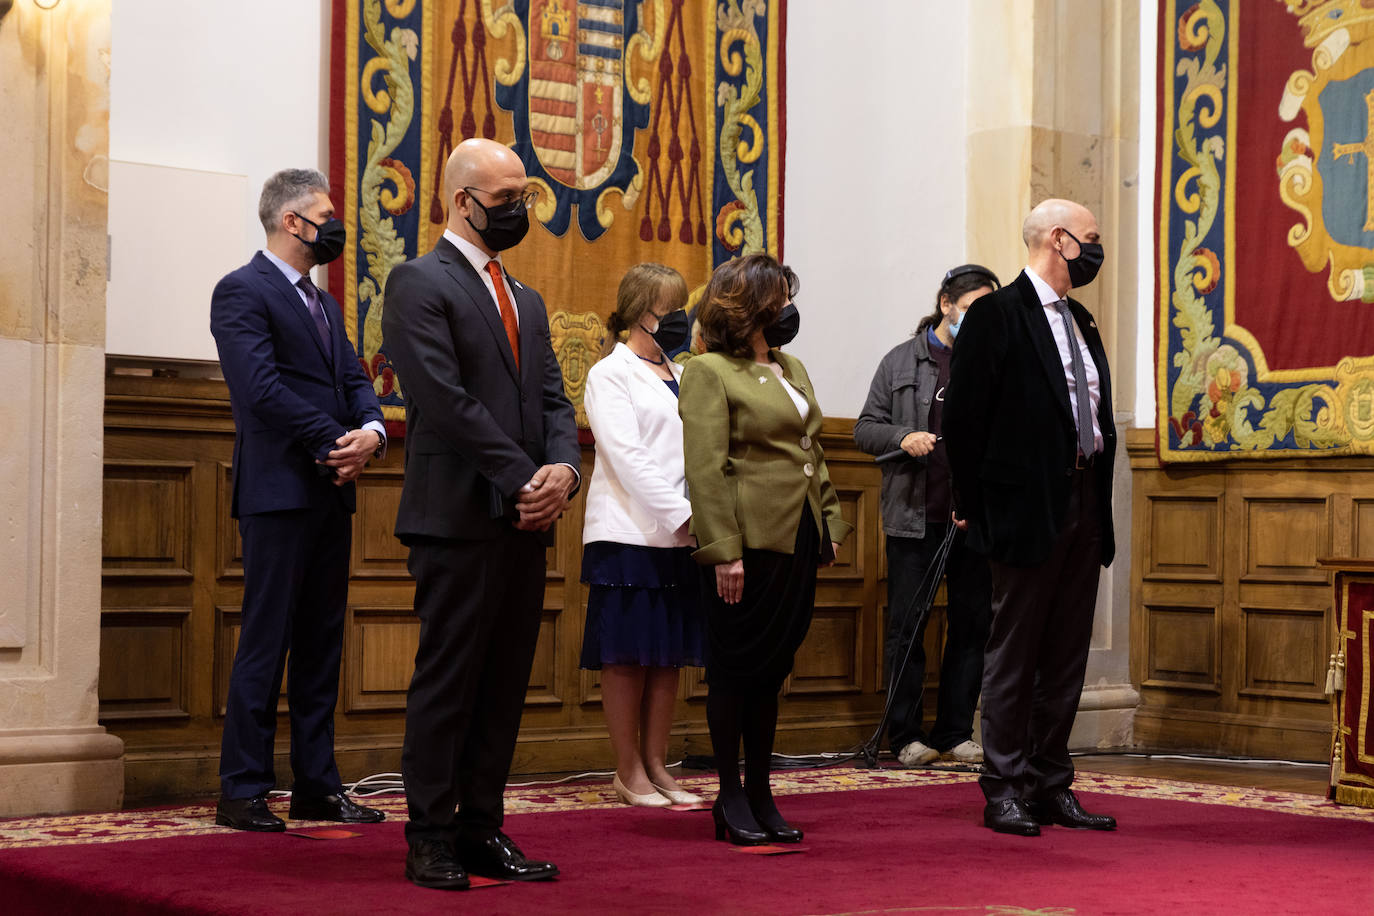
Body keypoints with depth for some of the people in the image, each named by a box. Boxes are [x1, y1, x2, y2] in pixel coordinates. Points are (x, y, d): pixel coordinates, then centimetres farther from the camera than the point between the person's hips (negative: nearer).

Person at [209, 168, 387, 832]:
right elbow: (261, 387, -16)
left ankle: (318, 785, 15)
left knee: (322, 645, 9)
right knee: (265, 642, -6)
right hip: (279, 492, -8)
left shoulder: (323, 303, 21)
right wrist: (334, 443, -16)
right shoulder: (242, 291, -6)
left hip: (331, 492, 8)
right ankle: (242, 791, -1)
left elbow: (354, 379, 15)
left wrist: (372, 430, -7)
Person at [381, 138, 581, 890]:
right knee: (447, 680, -3)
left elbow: (553, 398, 14)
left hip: (526, 519, 7)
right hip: (458, 516, -7)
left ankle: (481, 830, 14)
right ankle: (430, 840, 4)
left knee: (505, 685, 8)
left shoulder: (526, 300, 21)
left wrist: (563, 469, -7)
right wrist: (524, 478, -15)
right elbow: (444, 398, -14)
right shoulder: (420, 283, -4)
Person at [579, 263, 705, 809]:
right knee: (626, 655, -1)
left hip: (681, 535, 6)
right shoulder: (610, 375, -2)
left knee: (669, 655, 8)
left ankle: (656, 767, 15)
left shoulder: (682, 377, 17)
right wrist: (684, 514, -18)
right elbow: (628, 457, -12)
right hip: (630, 533, -6)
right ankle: (628, 772, 6)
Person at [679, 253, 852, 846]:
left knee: (772, 672, 12)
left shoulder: (792, 369, 17)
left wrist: (831, 524, 14)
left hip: (797, 543, 8)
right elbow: (706, 470, -14)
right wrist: (723, 552, -19)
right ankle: (731, 798, 10)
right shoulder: (708, 373, -8)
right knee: (736, 672, 1)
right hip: (748, 546, -7)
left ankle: (760, 795, 19)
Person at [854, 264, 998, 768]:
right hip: (914, 517, -1)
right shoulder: (902, 361, 7)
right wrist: (902, 436, -12)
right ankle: (907, 737, 10)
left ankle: (954, 733, 17)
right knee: (906, 626, 1)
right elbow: (865, 427, 7)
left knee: (972, 625, 6)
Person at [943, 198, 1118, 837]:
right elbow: (964, 416, -10)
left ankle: (1051, 787, 17)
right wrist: (974, 508, -9)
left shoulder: (1081, 323, 17)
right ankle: (1005, 790, 5)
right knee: (1014, 653, -1)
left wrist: (1100, 506, 12)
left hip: (1084, 510, 8)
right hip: (1028, 511, -8)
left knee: (1067, 656, 10)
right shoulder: (997, 316, -7)